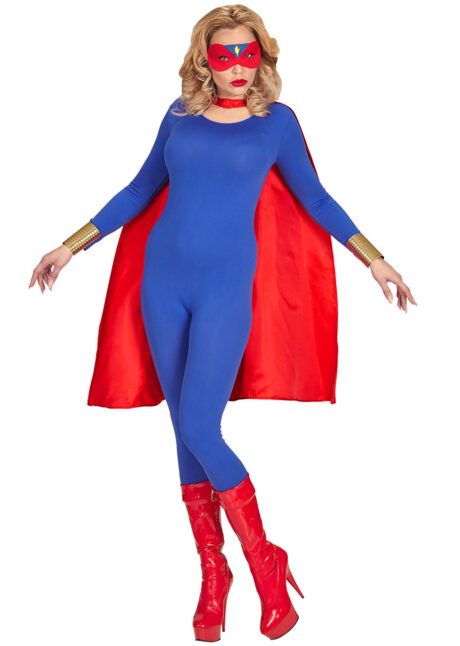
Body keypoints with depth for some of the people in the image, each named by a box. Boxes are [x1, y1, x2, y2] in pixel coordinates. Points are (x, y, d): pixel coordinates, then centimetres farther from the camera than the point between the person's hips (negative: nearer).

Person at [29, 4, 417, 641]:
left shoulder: (275, 119, 4)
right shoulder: (180, 114, 10)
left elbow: (315, 197, 11)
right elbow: (141, 190, 18)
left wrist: (374, 259, 7)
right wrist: (71, 246, 18)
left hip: (225, 288, -3)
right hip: (163, 280, 3)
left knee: (200, 430, -13)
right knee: (186, 433, 5)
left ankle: (266, 563, 6)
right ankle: (213, 574, 18)